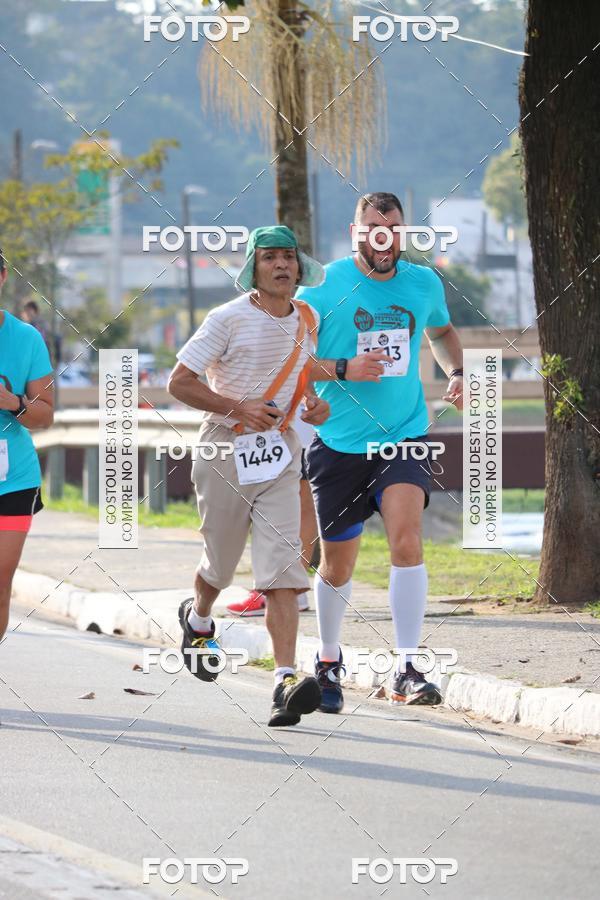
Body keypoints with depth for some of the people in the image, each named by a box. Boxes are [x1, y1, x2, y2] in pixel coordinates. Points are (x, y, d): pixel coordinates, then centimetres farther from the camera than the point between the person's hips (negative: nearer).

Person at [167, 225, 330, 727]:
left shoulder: (307, 319, 6)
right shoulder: (229, 319, -10)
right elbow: (179, 381, -11)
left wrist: (314, 403, 4)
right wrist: (238, 408, -20)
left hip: (279, 458, 3)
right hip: (225, 454, -3)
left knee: (283, 571, -12)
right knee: (220, 564, 13)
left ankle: (285, 681, -19)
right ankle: (198, 619, 48)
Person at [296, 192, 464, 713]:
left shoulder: (423, 283, 4)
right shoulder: (324, 288, -8)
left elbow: (442, 331, 26)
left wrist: (456, 373, 7)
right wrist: (343, 369, -21)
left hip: (404, 436, 1)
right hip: (339, 442, -1)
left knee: (406, 538, -22)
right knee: (337, 566, 8)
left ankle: (406, 671, -20)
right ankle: (329, 660, 35)